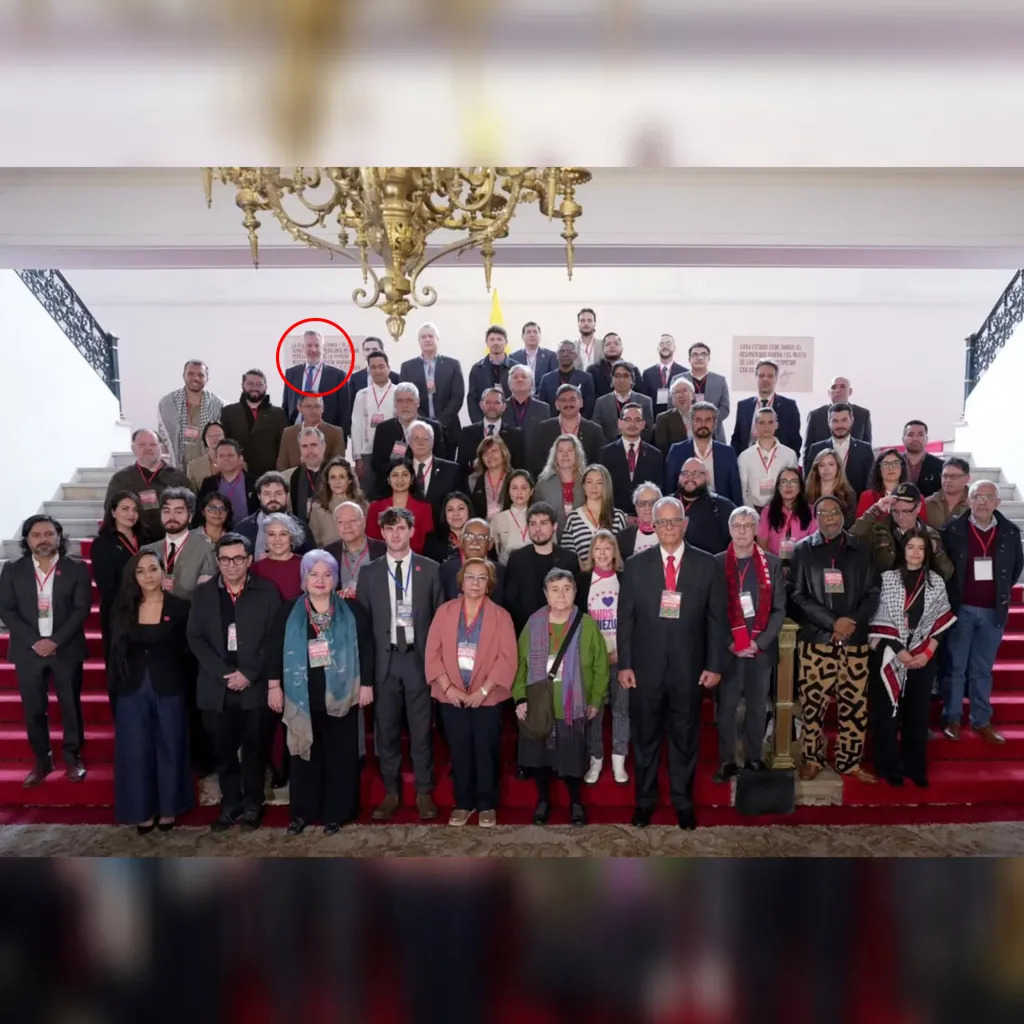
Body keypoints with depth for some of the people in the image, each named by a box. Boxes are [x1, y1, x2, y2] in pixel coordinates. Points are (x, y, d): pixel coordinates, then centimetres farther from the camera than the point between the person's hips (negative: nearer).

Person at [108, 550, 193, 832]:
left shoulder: (179, 607, -4)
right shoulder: (124, 608, 3)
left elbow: (187, 651, -3)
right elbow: (116, 652, 7)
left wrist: (185, 687, -8)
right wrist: (115, 687, 3)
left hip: (168, 689, -2)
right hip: (132, 690, 2)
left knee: (169, 747, 9)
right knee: (136, 750, 8)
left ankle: (168, 808, 25)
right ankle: (142, 810, 23)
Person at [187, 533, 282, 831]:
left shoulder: (267, 591, 0)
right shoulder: (203, 593, 6)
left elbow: (274, 638, -3)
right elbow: (195, 638, 0)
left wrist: (249, 674, -12)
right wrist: (225, 673, -11)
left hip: (255, 687, -2)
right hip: (216, 688, 2)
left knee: (253, 750, 8)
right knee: (224, 752, 9)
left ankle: (252, 805, 22)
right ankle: (230, 804, 24)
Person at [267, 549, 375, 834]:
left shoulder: (352, 609, 0)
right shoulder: (288, 610, 3)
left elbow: (366, 647, 1)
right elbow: (274, 648, 4)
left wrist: (366, 684, -2)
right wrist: (274, 686, 0)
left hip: (340, 695, 0)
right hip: (302, 696, 1)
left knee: (340, 755, 5)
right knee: (304, 754, 8)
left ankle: (336, 812, 18)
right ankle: (302, 812, 22)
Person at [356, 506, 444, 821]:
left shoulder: (430, 569, 2)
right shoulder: (369, 572, 5)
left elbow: (440, 616, 2)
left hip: (419, 657, -1)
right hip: (384, 659, 1)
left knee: (421, 728, 6)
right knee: (386, 729, 9)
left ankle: (424, 793, 19)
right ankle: (391, 792, 22)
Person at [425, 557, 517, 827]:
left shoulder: (500, 615, -1)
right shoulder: (445, 611, 4)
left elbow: (507, 658, -7)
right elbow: (432, 652, 0)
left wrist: (483, 690, -14)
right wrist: (447, 687, -11)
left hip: (487, 697, -1)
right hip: (452, 697, 1)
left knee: (487, 751, 6)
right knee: (459, 751, 8)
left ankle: (487, 805, 22)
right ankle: (463, 803, 24)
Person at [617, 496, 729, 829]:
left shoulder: (707, 564, 0)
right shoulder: (635, 565, 0)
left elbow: (717, 619, 1)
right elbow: (625, 619, 1)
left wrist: (715, 665, -3)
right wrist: (624, 664, -3)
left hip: (689, 669, 0)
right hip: (645, 668, 0)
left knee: (685, 739, 13)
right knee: (645, 738, 12)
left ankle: (683, 802, 29)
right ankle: (645, 801, 28)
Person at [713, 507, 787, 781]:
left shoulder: (772, 563, 4)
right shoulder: (717, 563, 1)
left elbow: (779, 609, 1)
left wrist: (759, 642, -9)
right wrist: (729, 643, -10)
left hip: (762, 648, 1)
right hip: (727, 649, -1)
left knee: (758, 706, 8)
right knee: (726, 707, 3)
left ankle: (754, 758, 21)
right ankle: (726, 761, 13)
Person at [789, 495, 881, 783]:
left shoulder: (860, 550, 10)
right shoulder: (802, 550, 4)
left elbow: (873, 593, 5)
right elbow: (799, 596, -3)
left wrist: (852, 623, -10)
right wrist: (833, 622, -13)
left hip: (855, 640, 2)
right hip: (816, 639, -2)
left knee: (854, 704, 5)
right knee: (813, 702, 2)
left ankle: (849, 761, 19)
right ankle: (812, 758, 16)